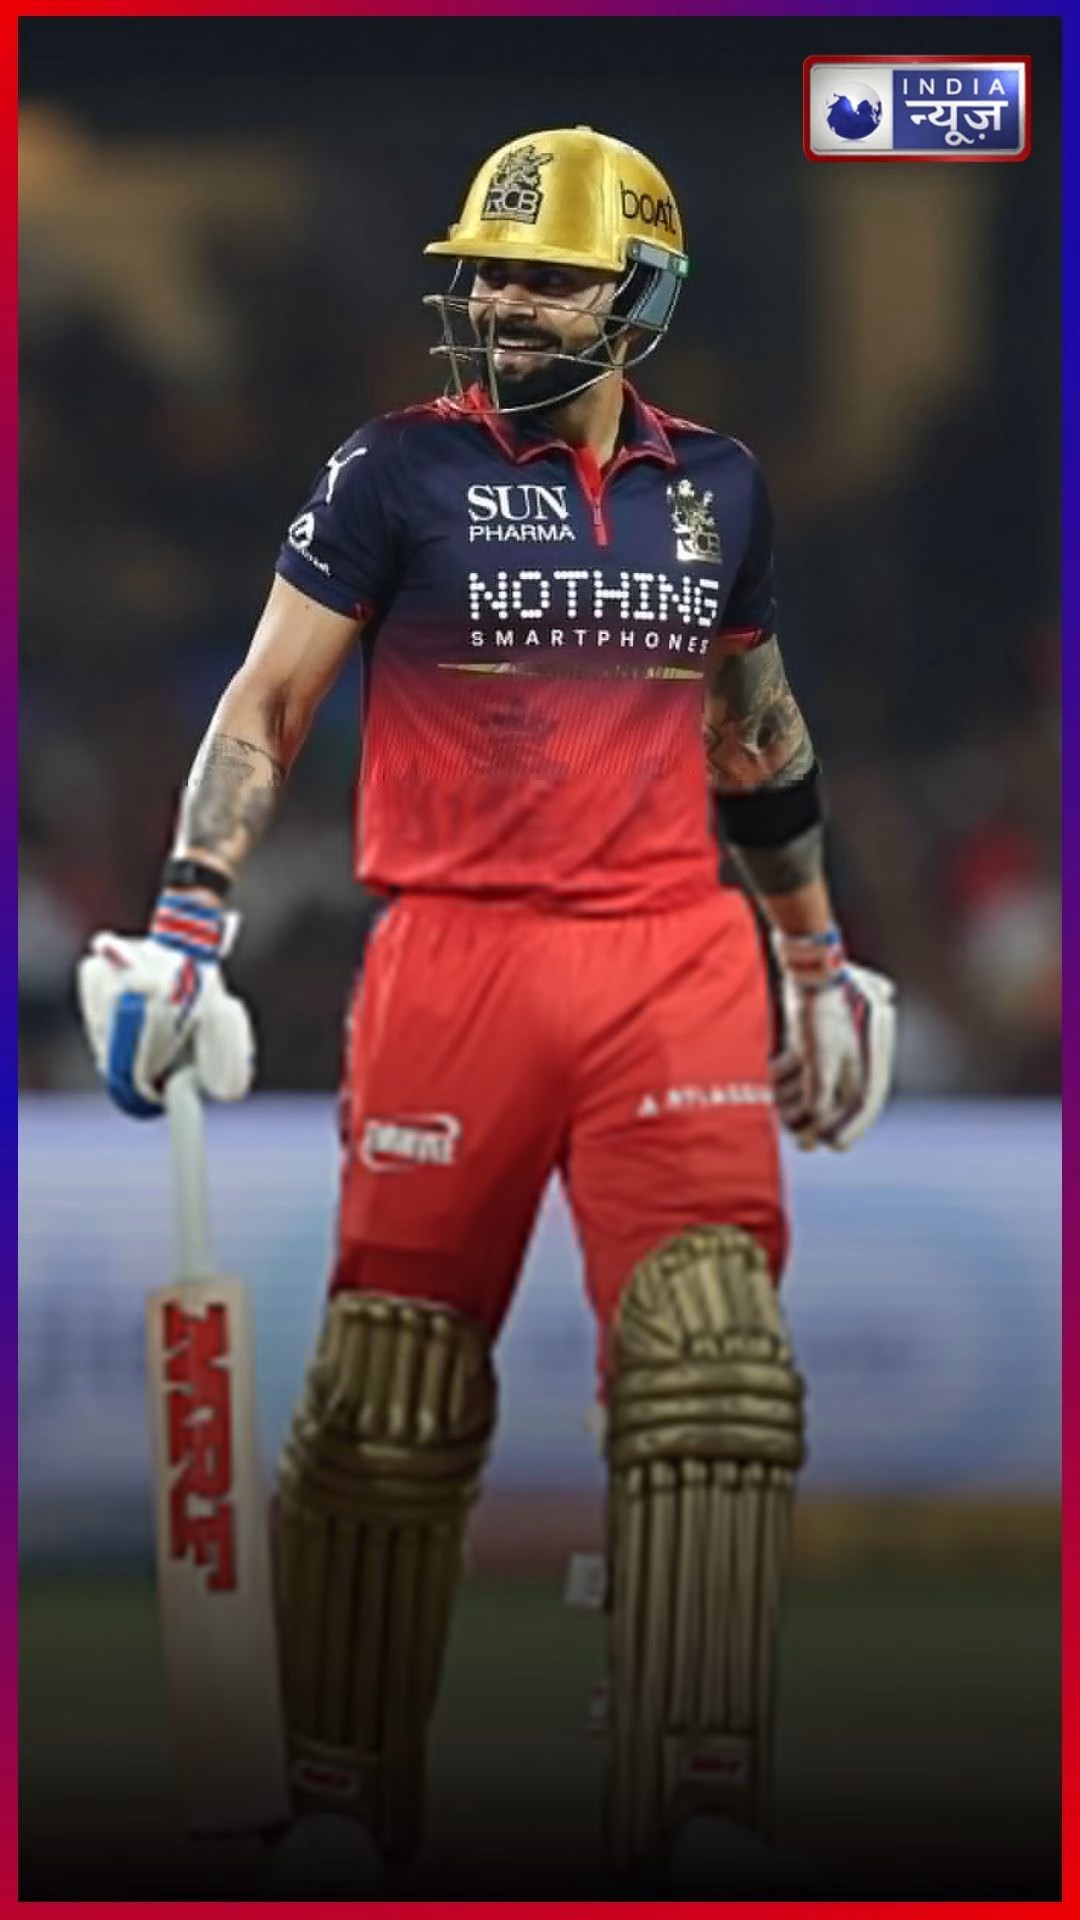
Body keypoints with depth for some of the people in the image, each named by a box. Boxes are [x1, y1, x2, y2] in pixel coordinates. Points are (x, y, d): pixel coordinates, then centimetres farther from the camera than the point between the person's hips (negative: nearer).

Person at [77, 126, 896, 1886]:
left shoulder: (715, 485, 12)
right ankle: (345, 1802, 15)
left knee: (715, 1371, -12)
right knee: (392, 1399, 1)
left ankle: (696, 1809, -10)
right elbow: (268, 701, 1)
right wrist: (186, 925, -9)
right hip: (458, 952, -2)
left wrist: (817, 954, 28)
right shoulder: (402, 471, 2)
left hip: (671, 955, 2)